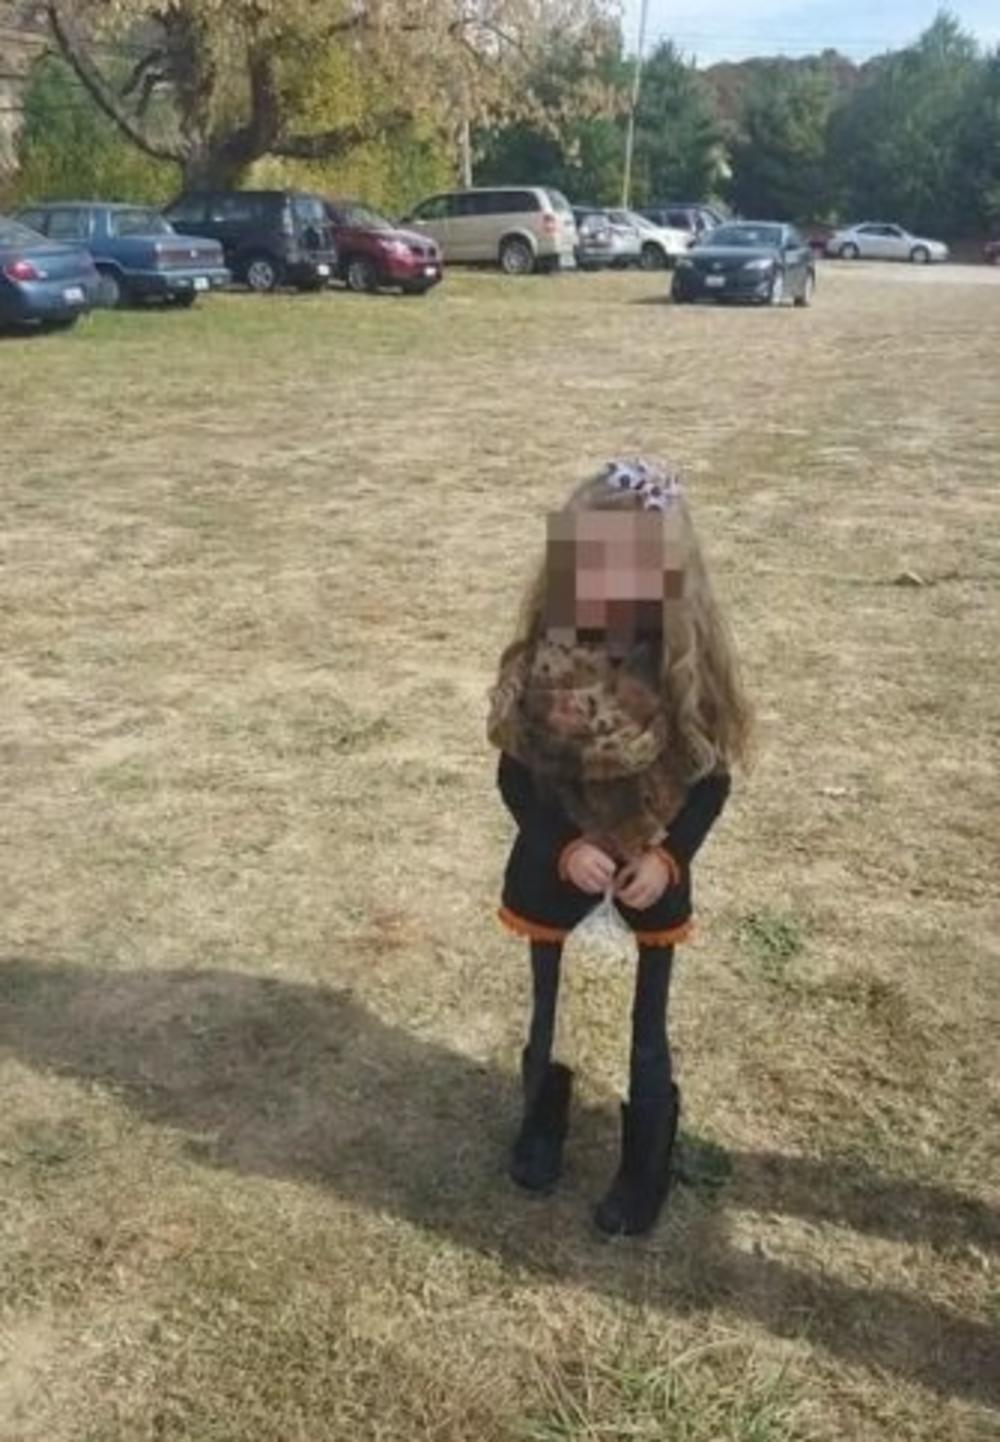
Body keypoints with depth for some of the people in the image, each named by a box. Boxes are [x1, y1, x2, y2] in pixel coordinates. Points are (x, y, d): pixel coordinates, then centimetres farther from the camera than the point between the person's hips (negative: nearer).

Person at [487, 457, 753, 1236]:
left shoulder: (690, 659, -17)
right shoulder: (545, 657, -17)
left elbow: (713, 776, -6)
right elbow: (515, 774, -8)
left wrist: (669, 856, -18)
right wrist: (565, 848, -21)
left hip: (654, 868, 0)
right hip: (557, 865, 1)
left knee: (646, 1033, 15)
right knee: (552, 1016, 22)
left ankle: (646, 1164, 36)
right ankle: (544, 1120, 48)